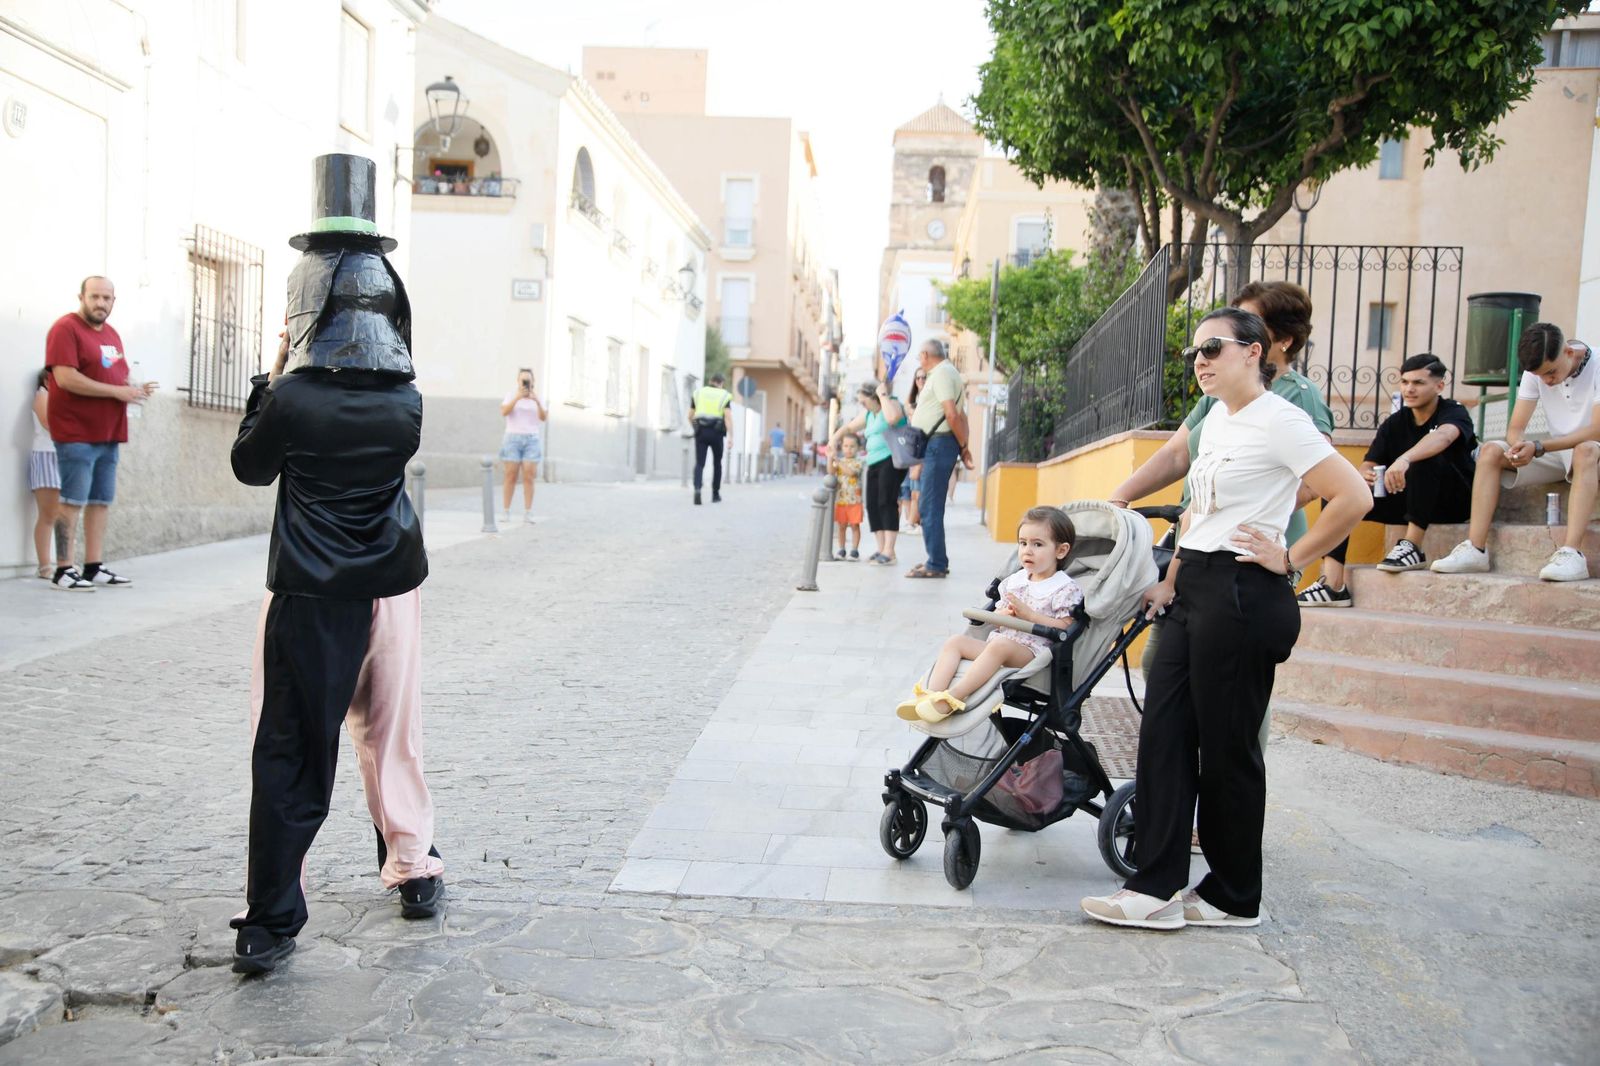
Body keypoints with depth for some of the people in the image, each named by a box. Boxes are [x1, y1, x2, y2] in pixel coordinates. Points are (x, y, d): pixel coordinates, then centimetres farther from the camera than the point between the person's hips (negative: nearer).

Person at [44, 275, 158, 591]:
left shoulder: (111, 334, 18)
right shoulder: (66, 328, -7)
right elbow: (66, 378, -18)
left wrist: (134, 390, 6)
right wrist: (118, 391, -17)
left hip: (108, 434, 8)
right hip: (76, 434, -8)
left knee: (101, 502, 8)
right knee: (73, 501, -7)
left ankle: (95, 568, 12)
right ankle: (63, 571, -2)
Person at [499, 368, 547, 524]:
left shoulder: (537, 397, 6)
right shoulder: (511, 395, 2)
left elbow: (543, 418, -9)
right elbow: (504, 412, -15)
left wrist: (537, 402, -26)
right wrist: (517, 397, -27)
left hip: (531, 440, 1)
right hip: (513, 439, -1)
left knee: (528, 477, -6)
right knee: (510, 477, -3)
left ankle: (527, 514, -5)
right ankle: (505, 512, 5)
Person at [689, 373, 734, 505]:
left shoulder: (698, 393, 13)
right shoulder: (724, 396, 5)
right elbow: (728, 416, -10)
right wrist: (731, 436, -15)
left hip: (701, 432, 1)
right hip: (716, 432, -1)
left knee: (699, 464, -4)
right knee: (717, 463, 18)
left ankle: (697, 489, -30)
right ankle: (715, 494, 23)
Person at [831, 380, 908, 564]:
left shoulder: (892, 403, -3)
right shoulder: (868, 414, 21)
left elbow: (892, 418, -27)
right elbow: (850, 426, 34)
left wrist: (883, 395, -16)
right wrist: (834, 438, 31)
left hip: (892, 460, -9)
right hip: (874, 463, 9)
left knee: (887, 503, -15)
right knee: (873, 505, 1)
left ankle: (889, 553, -17)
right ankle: (881, 549, 7)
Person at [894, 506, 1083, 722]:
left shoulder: (1066, 589, -2)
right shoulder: (1014, 581, 18)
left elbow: (1066, 628, -14)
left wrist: (1028, 614, -17)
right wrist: (1004, 614, -3)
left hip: (1031, 653, -7)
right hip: (998, 643, 8)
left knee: (999, 645, -36)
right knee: (955, 641, -9)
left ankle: (950, 699, -45)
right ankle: (932, 694, -28)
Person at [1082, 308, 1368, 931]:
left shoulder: (1278, 422, -11)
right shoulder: (1217, 419, 16)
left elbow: (1353, 499, -18)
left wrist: (1290, 560, -12)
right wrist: (1172, 581, 20)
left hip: (1242, 596, -9)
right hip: (1196, 592, 9)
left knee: (1227, 748, 1)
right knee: (1164, 734, 5)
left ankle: (1235, 898, 18)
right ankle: (1156, 889, 10)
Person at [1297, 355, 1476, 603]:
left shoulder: (1454, 413, -9)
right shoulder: (1394, 423, 6)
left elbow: (1444, 436, -35)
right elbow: (1368, 465, -1)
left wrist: (1404, 459, -54)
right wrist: (1365, 475, -28)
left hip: (1453, 501, -5)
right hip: (1407, 501, 5)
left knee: (1424, 459, -34)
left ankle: (1412, 547, -28)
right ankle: (1332, 585, -26)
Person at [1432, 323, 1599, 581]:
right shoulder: (1536, 371, -3)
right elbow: (1515, 429, -6)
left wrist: (1537, 447, -35)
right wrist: (1519, 446, -31)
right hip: (1556, 454, 5)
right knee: (1490, 451, -16)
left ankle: (1572, 553, -48)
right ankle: (1475, 549, -25)